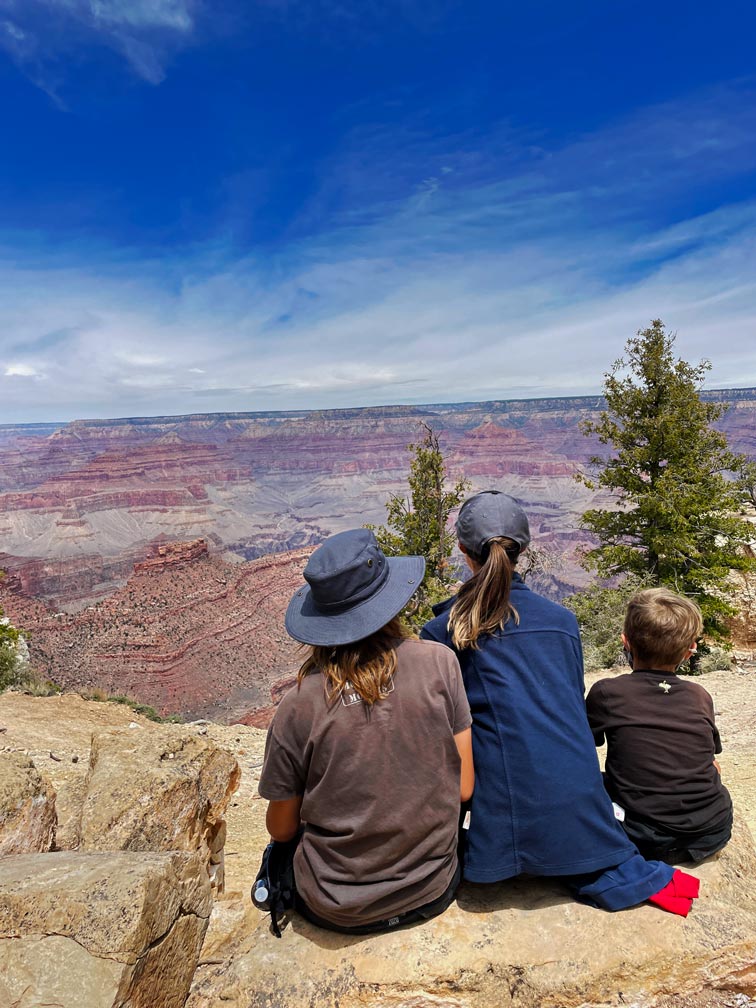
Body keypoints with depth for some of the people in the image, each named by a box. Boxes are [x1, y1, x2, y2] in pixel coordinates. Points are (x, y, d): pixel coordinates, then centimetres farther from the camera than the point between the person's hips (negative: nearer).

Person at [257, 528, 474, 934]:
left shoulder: (298, 705, -19)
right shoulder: (439, 663, -17)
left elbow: (281, 829, -5)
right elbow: (464, 788, -9)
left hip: (336, 911, -1)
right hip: (432, 892, 1)